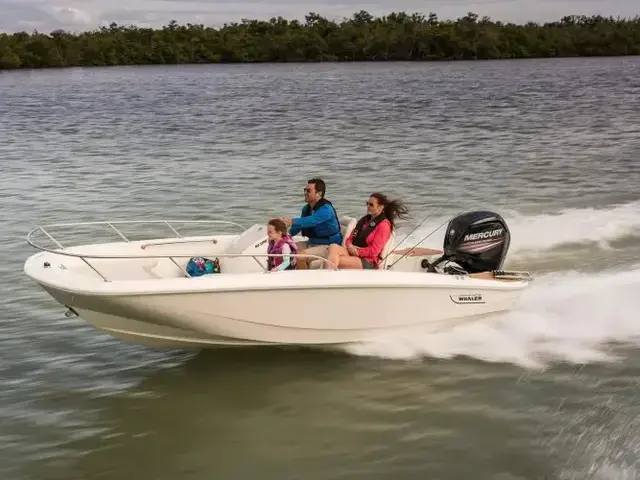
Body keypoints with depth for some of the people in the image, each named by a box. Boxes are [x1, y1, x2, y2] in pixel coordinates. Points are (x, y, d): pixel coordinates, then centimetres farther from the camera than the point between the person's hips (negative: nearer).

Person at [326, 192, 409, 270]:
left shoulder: (384, 225, -4)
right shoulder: (364, 220, 20)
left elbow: (374, 251, -11)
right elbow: (350, 238, 19)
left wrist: (357, 252, -12)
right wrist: (349, 246, -4)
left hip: (367, 262, -7)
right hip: (352, 253, 7)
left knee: (335, 261, -30)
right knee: (334, 247, -26)